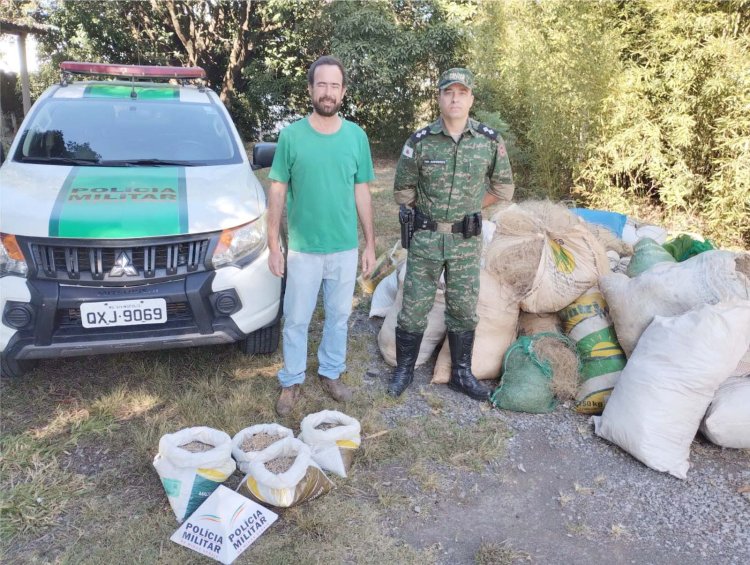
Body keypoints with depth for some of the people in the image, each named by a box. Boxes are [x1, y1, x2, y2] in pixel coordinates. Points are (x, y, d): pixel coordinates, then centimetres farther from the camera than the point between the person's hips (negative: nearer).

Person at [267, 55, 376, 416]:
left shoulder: (356, 136, 2)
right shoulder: (291, 136, -5)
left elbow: (362, 193, 6)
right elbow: (277, 192, -2)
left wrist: (370, 244, 4)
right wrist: (273, 245, -5)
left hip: (345, 249, 2)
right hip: (303, 249, -2)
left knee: (339, 316, 14)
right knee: (296, 319, 9)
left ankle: (331, 373, 34)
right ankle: (292, 382, 26)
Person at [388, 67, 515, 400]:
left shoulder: (490, 141, -2)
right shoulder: (419, 142, -5)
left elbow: (503, 187, 10)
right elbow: (403, 191, 4)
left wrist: (468, 207, 7)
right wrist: (431, 212, 4)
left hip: (466, 240, 1)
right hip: (425, 238, -1)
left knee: (463, 309, 11)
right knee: (414, 307, 6)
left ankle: (461, 374, 27)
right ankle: (403, 371, 23)